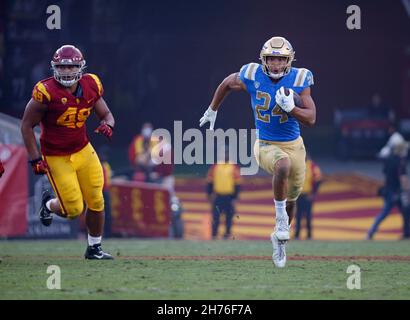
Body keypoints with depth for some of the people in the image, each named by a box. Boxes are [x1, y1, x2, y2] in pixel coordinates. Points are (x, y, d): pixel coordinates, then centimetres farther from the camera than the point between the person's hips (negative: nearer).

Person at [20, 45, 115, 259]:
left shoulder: (91, 87, -5)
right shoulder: (46, 92, -20)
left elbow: (106, 115, 8)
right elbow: (27, 125, -11)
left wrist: (107, 125, -17)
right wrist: (35, 159, -14)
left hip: (83, 151, 5)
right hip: (56, 158, -5)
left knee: (96, 203, 2)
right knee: (74, 210, -5)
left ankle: (94, 248, 22)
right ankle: (49, 204, 30)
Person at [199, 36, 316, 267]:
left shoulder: (298, 80, -13)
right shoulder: (253, 77, -15)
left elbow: (311, 119, -13)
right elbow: (227, 84, 7)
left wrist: (291, 108, -31)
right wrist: (212, 110, 18)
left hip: (294, 144, 3)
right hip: (266, 145, -2)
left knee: (291, 199, 16)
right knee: (283, 164, -38)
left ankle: (280, 238, 43)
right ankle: (280, 216, -20)